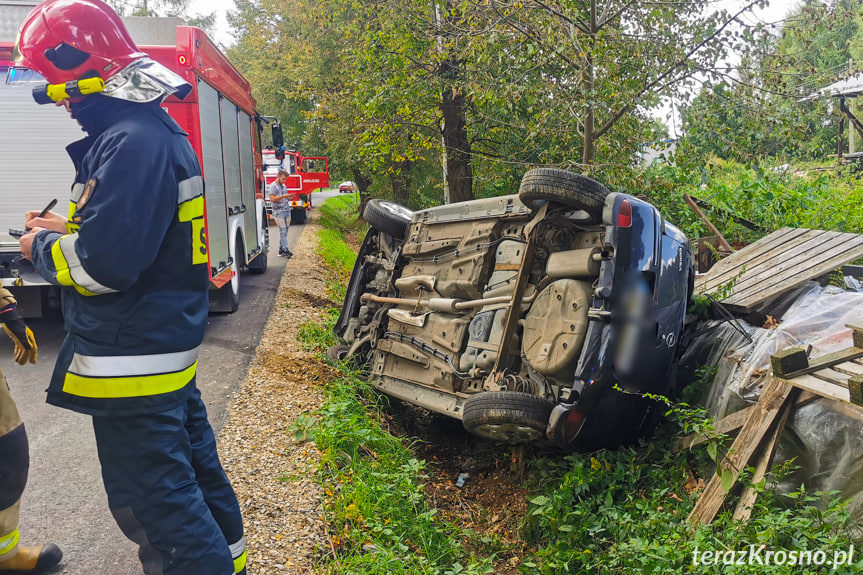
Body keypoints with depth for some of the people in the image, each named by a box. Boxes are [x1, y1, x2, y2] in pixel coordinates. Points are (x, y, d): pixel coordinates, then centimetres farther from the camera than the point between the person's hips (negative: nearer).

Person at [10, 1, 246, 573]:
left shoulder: (131, 143, -21)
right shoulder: (159, 131, 11)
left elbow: (106, 264, -26)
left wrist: (44, 247, -8)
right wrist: (68, 228, 13)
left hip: (132, 363, -11)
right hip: (171, 348, 11)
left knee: (153, 503, 0)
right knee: (194, 463, 22)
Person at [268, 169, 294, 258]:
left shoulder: (283, 186, 18)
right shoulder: (273, 186, -6)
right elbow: (272, 199, -15)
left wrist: (289, 198, 3)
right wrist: (283, 196, -21)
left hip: (287, 211, 8)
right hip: (278, 212, -8)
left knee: (285, 231, 7)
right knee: (283, 231, -10)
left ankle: (281, 250, 13)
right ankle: (285, 250, -10)